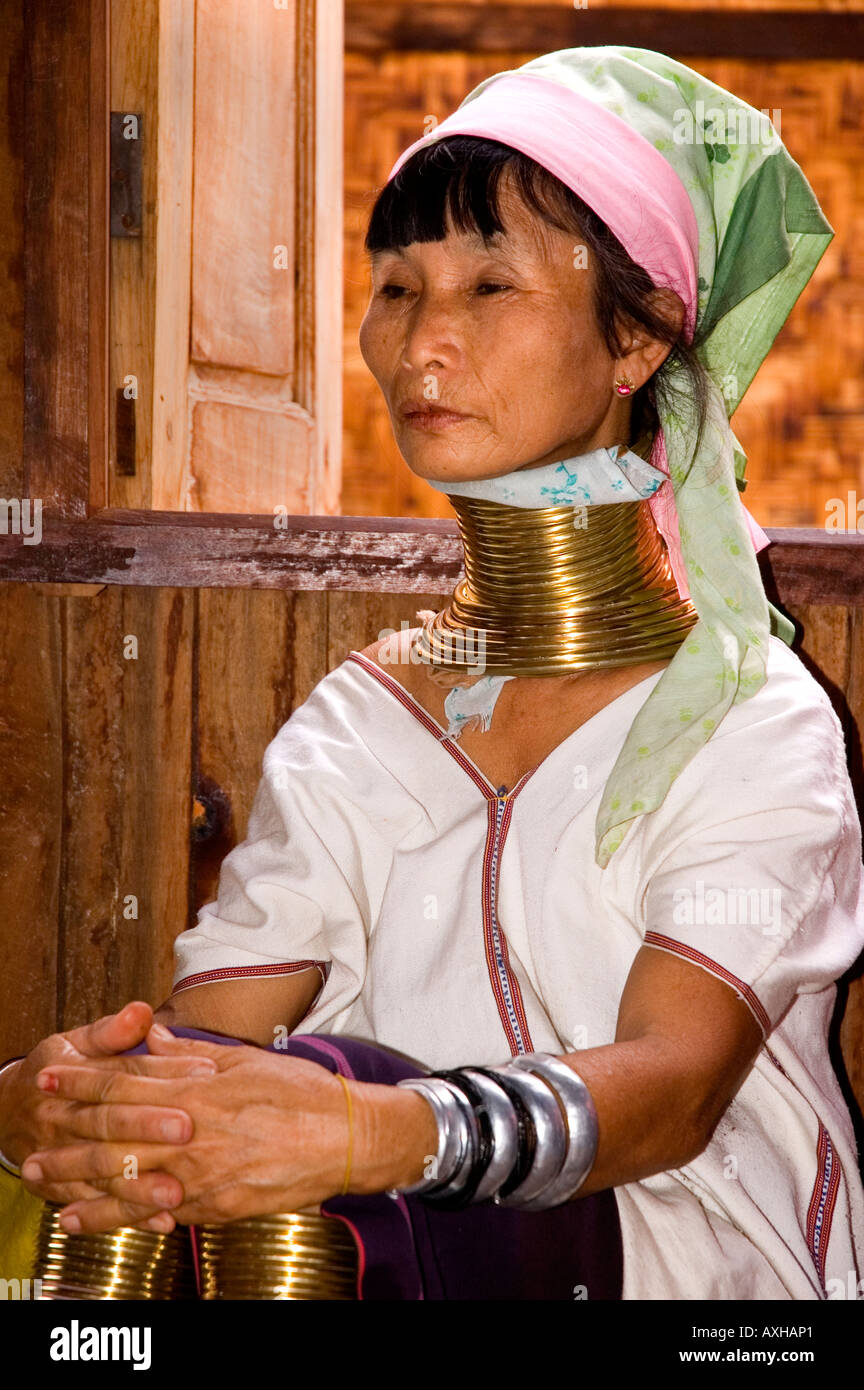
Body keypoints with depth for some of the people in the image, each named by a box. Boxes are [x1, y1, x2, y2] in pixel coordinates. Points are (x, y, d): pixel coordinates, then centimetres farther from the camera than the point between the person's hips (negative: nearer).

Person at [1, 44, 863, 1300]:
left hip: (690, 1279, -2)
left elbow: (676, 1079, -18)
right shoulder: (347, 726, 9)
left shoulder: (758, 722, -4)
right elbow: (208, 1032, -1)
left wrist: (375, 1134, -36)